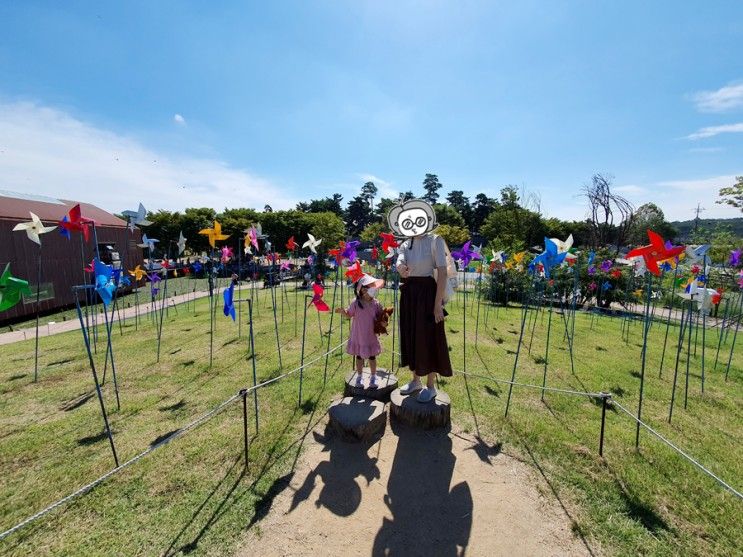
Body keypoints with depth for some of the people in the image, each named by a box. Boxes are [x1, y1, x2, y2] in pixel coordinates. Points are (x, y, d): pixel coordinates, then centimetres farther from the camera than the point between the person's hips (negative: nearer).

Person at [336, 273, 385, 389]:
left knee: (372, 357, 13)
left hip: (371, 336, 1)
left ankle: (373, 378, 30)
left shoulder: (376, 303, -9)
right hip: (358, 336, -1)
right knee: (359, 356, 14)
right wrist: (343, 311, -19)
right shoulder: (356, 303, -12)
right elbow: (349, 315, 0)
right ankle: (359, 377, 32)